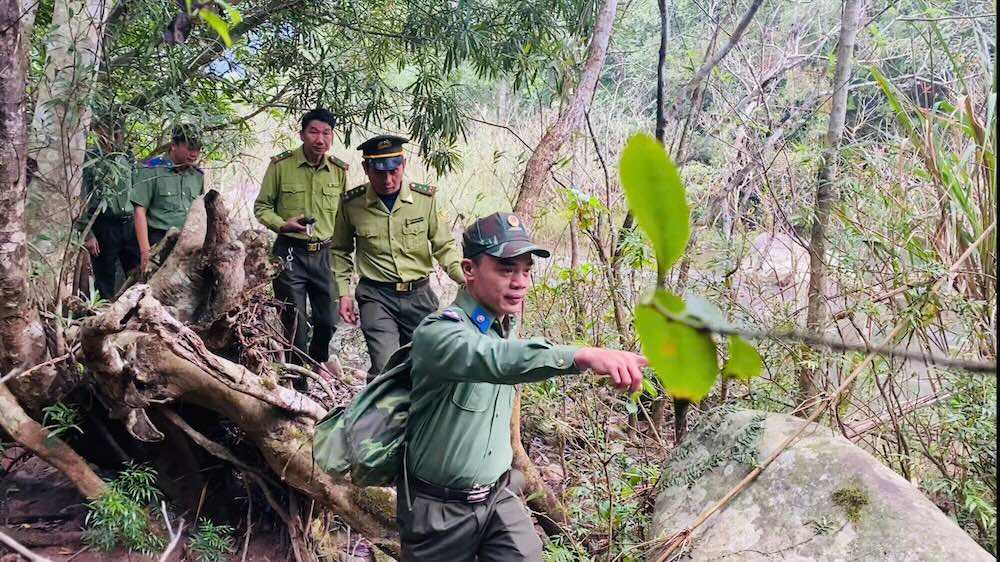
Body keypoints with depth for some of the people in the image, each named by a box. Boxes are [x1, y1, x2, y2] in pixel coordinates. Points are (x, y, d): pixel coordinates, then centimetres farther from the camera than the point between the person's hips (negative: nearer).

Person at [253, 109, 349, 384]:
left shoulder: (340, 170, 3)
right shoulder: (281, 165, -6)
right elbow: (261, 207, 2)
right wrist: (283, 224, -17)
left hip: (325, 253, 3)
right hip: (290, 252, -3)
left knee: (327, 321, 9)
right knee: (295, 324, 1)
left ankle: (316, 369, 37)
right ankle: (299, 385, 15)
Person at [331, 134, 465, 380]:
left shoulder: (425, 198, -5)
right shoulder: (351, 203, -5)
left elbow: (443, 245, 4)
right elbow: (340, 251, 11)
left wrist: (466, 278, -12)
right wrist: (343, 293, 4)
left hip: (419, 295, 2)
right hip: (376, 297, -2)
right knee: (385, 369, -16)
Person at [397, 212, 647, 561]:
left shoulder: (505, 326, 0)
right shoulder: (439, 332, -26)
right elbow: (498, 360, -45)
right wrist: (585, 356, -59)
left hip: (498, 496, 6)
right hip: (440, 507, -6)